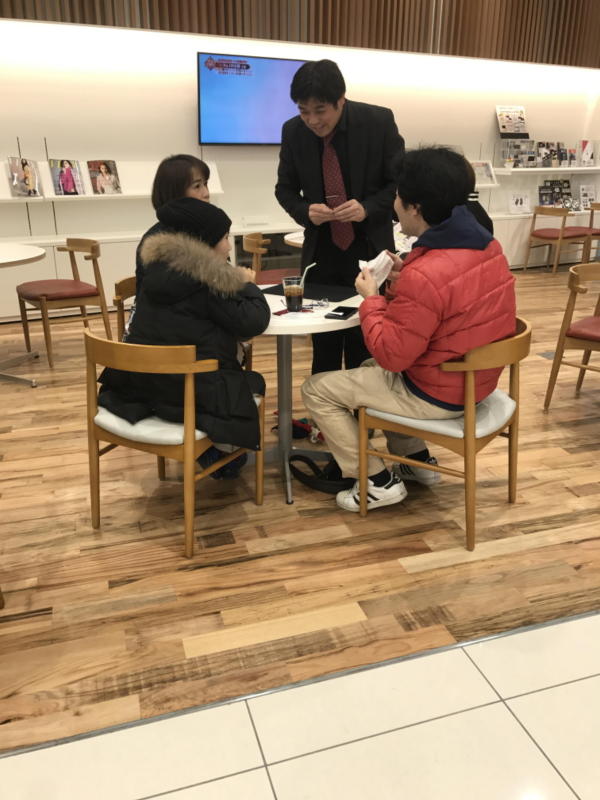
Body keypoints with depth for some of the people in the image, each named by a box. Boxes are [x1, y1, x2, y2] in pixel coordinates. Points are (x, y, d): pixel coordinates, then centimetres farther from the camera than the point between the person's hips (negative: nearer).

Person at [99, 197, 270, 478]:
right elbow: (254, 321, -14)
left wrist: (236, 282, 8)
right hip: (189, 391, -8)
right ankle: (220, 454, 25)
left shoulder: (159, 266, 7)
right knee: (254, 383, 20)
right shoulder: (207, 280, -18)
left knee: (235, 375, 30)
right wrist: (246, 284, 2)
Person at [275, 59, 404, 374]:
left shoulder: (379, 121, -10)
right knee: (323, 346, 7)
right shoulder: (293, 130, -4)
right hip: (321, 251, 2)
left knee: (364, 344, 5)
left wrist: (367, 208, -22)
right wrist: (305, 211, -16)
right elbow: (285, 188, 6)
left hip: (368, 249, -2)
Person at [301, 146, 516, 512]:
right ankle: (418, 461, 31)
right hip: (475, 380, 9)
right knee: (370, 369, 31)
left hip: (437, 395, -9)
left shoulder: (424, 277, -31)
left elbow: (391, 355, -24)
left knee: (317, 390, 1)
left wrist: (372, 299, -11)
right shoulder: (488, 246, -2)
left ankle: (379, 482, 10)